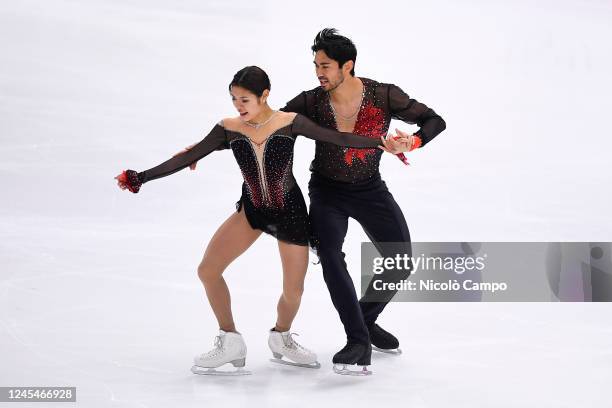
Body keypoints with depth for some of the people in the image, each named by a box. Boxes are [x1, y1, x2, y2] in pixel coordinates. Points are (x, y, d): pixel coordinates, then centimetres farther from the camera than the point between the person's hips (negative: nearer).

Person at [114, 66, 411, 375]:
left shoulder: (289, 123, -14)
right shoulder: (229, 129, -9)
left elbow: (338, 138, -15)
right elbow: (187, 158, -7)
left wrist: (382, 142, -22)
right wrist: (140, 178, -9)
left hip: (290, 211, -2)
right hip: (251, 210, 2)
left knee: (293, 292, 2)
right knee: (207, 271, -11)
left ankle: (281, 337, 35)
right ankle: (230, 343, 6)